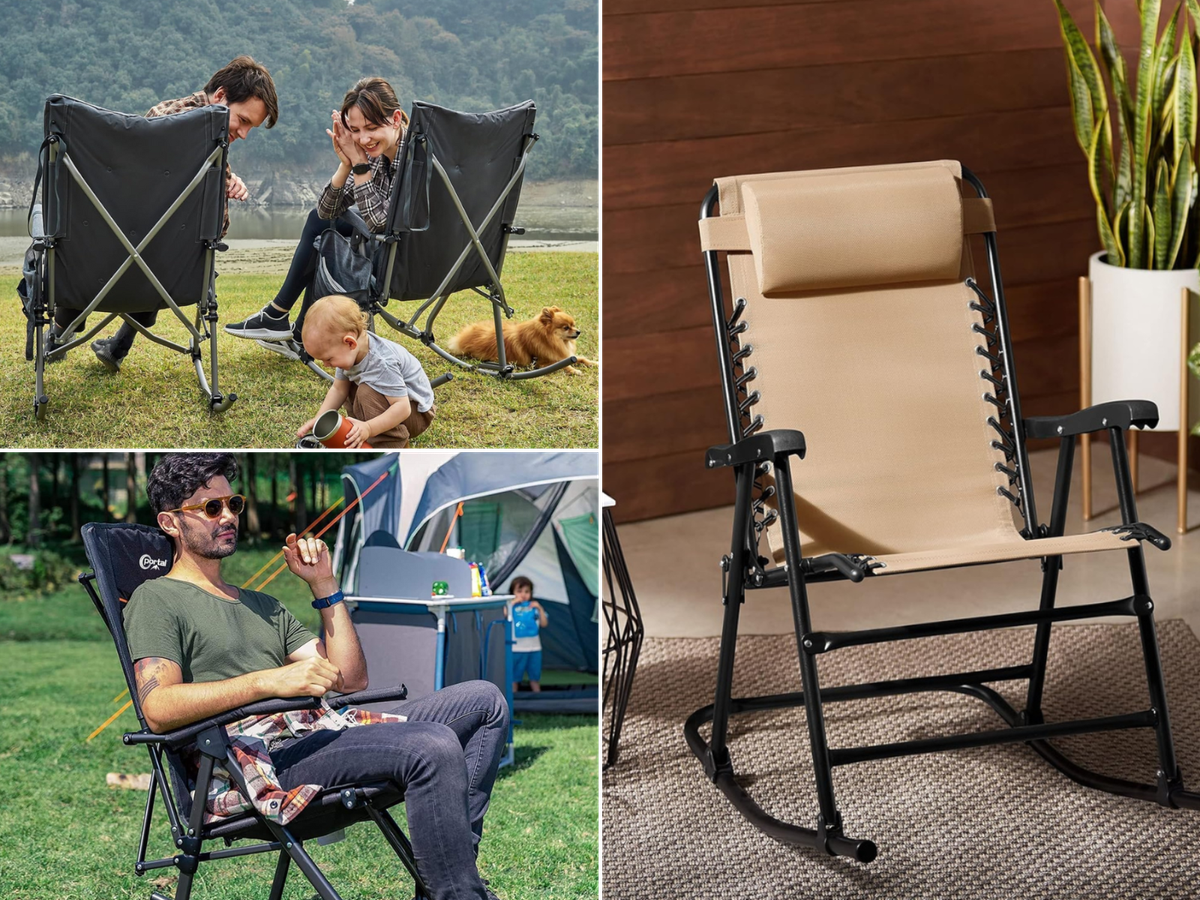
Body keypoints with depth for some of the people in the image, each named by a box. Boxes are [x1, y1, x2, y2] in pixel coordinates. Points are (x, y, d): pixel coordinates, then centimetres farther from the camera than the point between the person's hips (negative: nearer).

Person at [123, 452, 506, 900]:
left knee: (483, 700, -1)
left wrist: (324, 585, 15)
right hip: (260, 758, -9)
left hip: (322, 732, 9)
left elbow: (350, 678, 21)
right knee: (433, 746, -30)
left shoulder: (263, 607, 30)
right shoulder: (157, 600, 4)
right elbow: (158, 710, -15)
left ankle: (454, 856, -13)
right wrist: (268, 682, -24)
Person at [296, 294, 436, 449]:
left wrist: (369, 428, -46)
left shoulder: (381, 363, -36)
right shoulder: (346, 353, -11)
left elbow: (402, 407, -37)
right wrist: (318, 420, -13)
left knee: (368, 393, -30)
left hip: (417, 412, -9)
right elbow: (338, 390, -1)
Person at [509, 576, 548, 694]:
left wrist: (540, 609, -7)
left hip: (534, 647, 3)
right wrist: (512, 603, -23)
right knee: (514, 675, 2)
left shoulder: (534, 607, 8)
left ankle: (537, 694, 22)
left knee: (535, 675, 13)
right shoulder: (511, 606, -2)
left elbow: (544, 624, 4)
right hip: (516, 648, -3)